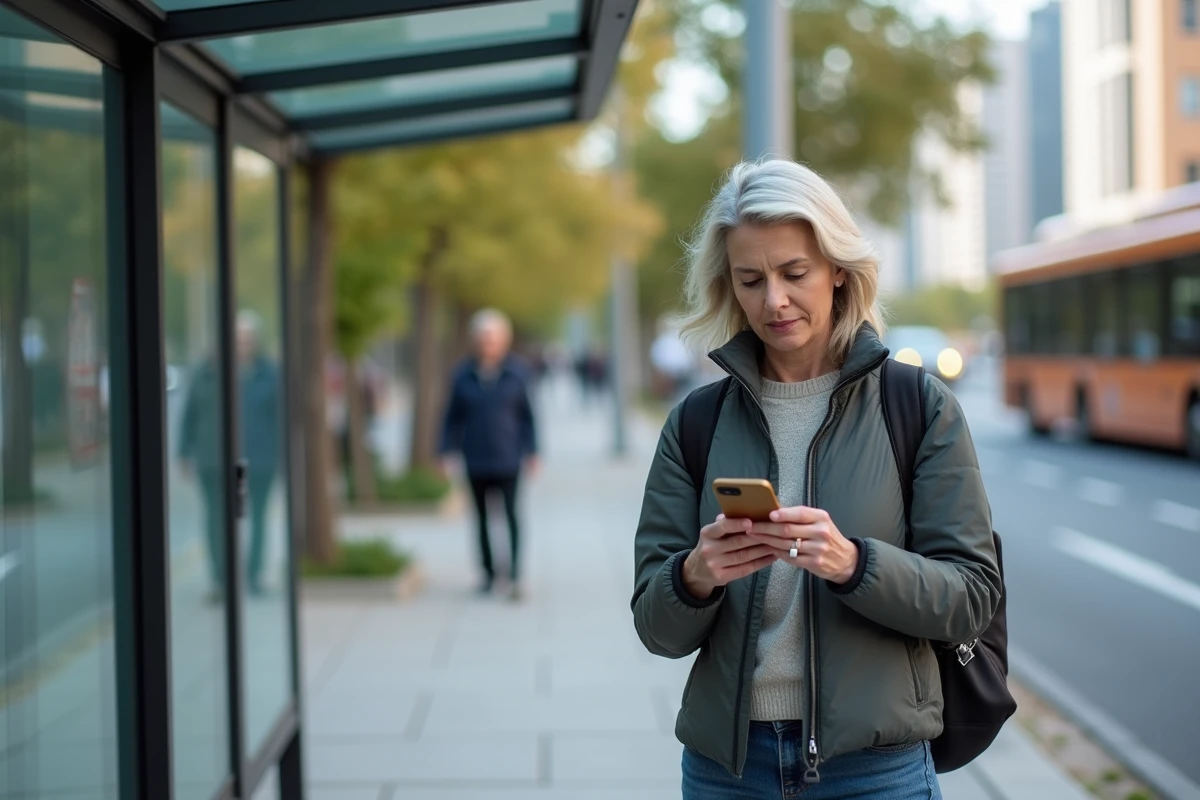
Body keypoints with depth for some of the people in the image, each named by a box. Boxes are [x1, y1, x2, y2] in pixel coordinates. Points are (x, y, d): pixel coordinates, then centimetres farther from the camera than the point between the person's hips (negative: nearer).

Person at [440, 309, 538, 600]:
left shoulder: (516, 373, -1)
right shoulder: (464, 375, 1)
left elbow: (526, 415, 3)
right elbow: (454, 417, 7)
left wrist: (531, 451, 0)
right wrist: (448, 451, 3)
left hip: (508, 459, -2)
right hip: (476, 460, 2)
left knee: (510, 514, -6)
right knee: (483, 517, 10)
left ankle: (514, 575, -6)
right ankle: (488, 572, 21)